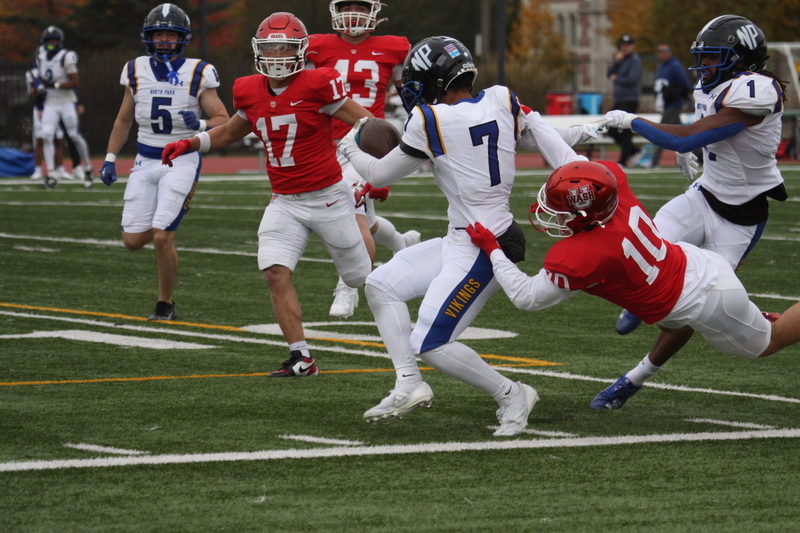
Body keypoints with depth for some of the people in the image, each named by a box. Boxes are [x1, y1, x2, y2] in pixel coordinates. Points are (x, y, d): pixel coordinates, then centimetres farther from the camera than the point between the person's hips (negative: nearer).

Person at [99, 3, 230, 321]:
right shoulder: (136, 71, 6)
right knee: (133, 241, 1)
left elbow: (223, 121, -7)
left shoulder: (198, 74, -6)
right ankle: (164, 227, 37)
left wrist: (201, 124, -28)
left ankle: (166, 305, 5)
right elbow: (123, 120, 17)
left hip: (182, 161, -4)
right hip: (145, 162, 4)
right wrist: (110, 159, 10)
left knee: (162, 238, -15)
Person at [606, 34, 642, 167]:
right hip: (619, 101, 9)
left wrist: (616, 79, -5)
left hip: (630, 100, -9)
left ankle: (623, 160, -3)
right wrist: (616, 62, -6)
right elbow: (609, 74, 8)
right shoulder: (621, 60, 17)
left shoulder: (634, 60, -7)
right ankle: (634, 152, 19)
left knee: (625, 131, -7)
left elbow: (632, 79, -17)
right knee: (612, 131, 8)